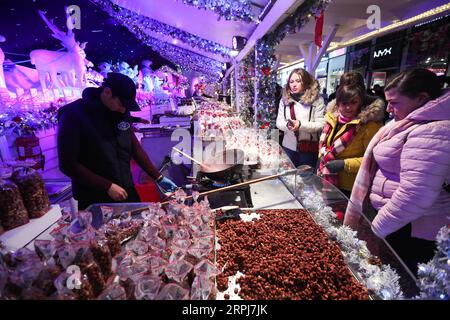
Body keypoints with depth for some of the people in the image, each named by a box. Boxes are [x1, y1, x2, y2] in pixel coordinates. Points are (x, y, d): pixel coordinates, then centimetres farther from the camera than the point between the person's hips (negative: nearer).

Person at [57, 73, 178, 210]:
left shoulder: (122, 112, 1)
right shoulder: (73, 114, -14)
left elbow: (135, 148, 8)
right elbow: (68, 165, -15)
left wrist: (158, 177, 5)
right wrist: (107, 186, -19)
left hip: (127, 193, 5)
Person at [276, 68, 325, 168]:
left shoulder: (317, 99, -6)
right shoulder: (284, 99, 5)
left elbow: (321, 124, -11)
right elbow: (279, 122, 3)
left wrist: (301, 124, -26)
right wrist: (287, 125, -20)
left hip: (308, 148, -3)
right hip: (289, 147, 3)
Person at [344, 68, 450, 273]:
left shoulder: (430, 133, -23)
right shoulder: (416, 124, 11)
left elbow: (414, 196, -31)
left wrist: (375, 229, -20)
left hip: (409, 230, -9)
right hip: (390, 218, 9)